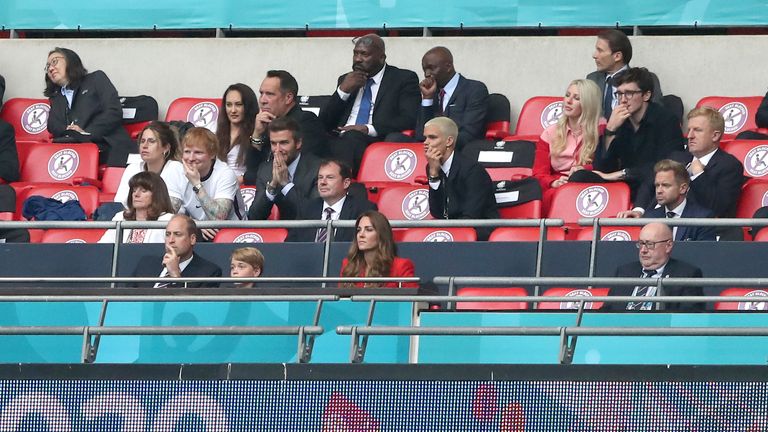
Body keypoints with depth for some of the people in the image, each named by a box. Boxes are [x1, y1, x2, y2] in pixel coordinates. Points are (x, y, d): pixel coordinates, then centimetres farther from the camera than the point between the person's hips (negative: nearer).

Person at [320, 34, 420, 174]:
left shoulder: (404, 79, 11)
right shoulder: (346, 80, 25)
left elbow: (408, 120, -4)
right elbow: (324, 123, 19)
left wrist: (369, 129, -15)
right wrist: (343, 91, 5)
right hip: (340, 141, 4)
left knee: (352, 137, -38)